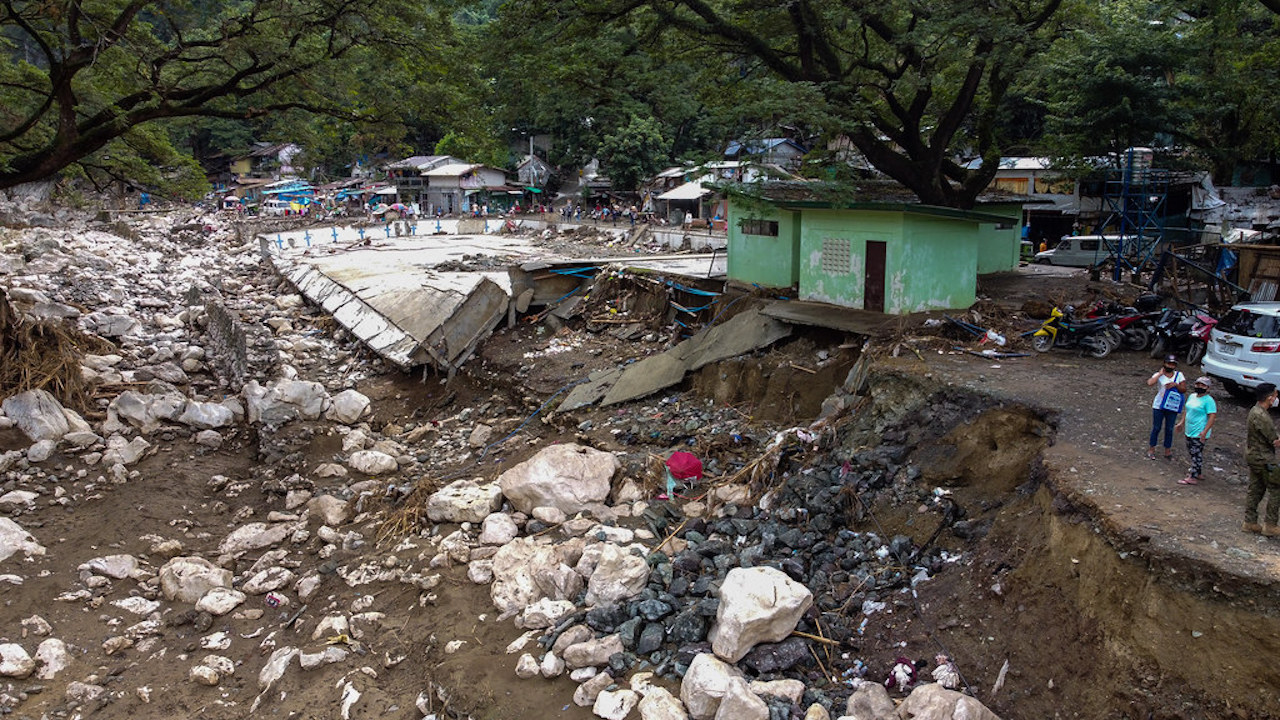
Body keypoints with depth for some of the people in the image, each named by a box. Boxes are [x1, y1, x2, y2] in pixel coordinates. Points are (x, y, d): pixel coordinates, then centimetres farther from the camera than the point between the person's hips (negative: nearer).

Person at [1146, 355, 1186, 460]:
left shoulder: (1179, 375, 3)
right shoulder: (1159, 375, -5)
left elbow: (1184, 390, 0)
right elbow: (1150, 382, -25)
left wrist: (1176, 385, -18)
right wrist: (1160, 374, -17)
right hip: (1159, 406, -2)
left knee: (1169, 429, 10)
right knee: (1156, 428, 6)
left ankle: (1168, 451, 22)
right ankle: (1151, 449, 17)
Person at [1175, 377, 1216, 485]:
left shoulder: (1208, 400, -15)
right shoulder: (1192, 396, 11)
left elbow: (1212, 416, -20)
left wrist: (1205, 431, -25)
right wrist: (1182, 422, 21)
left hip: (1199, 433, -9)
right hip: (1189, 431, 9)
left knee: (1196, 454, -5)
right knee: (1191, 452, 18)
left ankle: (1193, 477, -1)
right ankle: (1197, 472, 31)